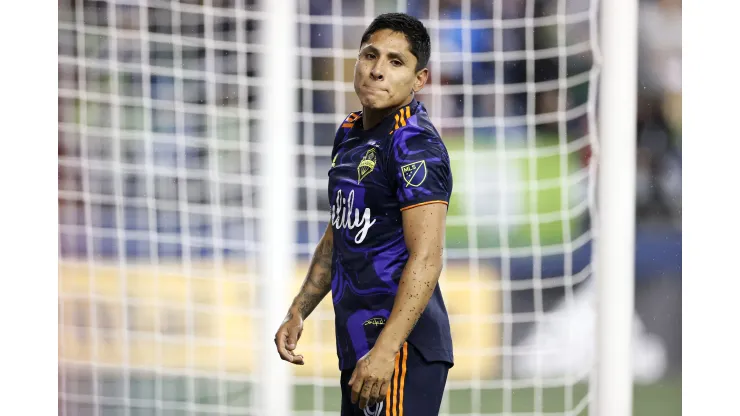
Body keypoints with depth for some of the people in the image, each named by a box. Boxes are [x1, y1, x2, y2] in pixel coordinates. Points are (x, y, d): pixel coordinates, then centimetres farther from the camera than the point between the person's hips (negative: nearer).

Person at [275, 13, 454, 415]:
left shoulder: (416, 145, -13)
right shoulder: (349, 134, 15)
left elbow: (426, 259, -20)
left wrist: (385, 351, -26)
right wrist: (298, 312, 21)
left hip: (402, 348, -9)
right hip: (357, 344, 9)